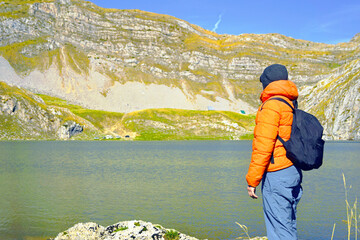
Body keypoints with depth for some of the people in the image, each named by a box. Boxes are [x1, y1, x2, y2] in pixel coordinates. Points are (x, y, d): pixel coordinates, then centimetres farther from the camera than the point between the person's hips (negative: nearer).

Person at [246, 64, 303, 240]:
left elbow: (263, 147, -18)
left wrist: (252, 180, -13)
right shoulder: (292, 105, 15)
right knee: (289, 225, 17)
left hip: (276, 175, -9)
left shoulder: (271, 106, -13)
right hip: (293, 172, 9)